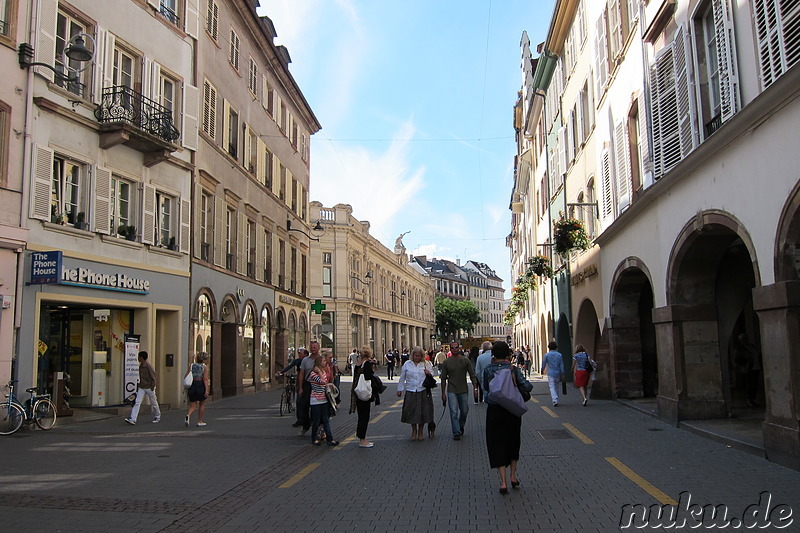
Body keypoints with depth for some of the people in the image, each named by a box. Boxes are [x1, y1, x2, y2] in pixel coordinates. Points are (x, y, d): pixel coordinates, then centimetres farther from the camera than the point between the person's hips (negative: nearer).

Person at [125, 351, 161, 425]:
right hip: (141, 388, 6)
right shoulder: (140, 366, 7)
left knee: (153, 403, 8)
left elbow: (153, 376, -14)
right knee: (137, 403, -6)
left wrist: (152, 387, -13)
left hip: (149, 388, -6)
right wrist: (138, 386, 14)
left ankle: (157, 417, 27)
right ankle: (132, 420, -12)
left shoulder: (148, 366, -15)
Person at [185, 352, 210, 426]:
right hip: (201, 386, -3)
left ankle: (188, 415, -23)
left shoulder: (191, 365, 8)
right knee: (202, 404, 16)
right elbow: (205, 379, -12)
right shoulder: (205, 367, -4)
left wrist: (187, 389, 15)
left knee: (193, 406, 8)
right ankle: (200, 421, 20)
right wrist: (206, 390, -15)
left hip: (192, 386, 3)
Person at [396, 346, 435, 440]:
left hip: (423, 392, 0)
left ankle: (420, 431, 18)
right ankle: (414, 430, 20)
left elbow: (432, 376, 15)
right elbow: (402, 378, 14)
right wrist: (400, 389, 12)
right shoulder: (407, 364, 8)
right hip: (410, 392, 0)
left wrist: (429, 373, -8)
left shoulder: (426, 364, 8)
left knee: (422, 411, 1)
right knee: (411, 411, -1)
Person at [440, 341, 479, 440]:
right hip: (451, 391, -1)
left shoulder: (465, 360, 0)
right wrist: (443, 393, 2)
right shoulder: (446, 362, -1)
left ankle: (461, 426, 37)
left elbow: (472, 375, 4)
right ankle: (456, 433, -2)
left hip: (463, 390, 1)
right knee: (454, 412, -7)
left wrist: (475, 388, -4)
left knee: (464, 411, 11)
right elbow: (443, 378, 4)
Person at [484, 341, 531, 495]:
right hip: (513, 411, 1)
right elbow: (527, 386, -14)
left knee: (497, 444, 5)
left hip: (494, 411, -1)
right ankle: (513, 475, 28)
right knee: (513, 442, 21)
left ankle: (503, 481, -1)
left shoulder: (488, 370, -6)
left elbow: (486, 387, 2)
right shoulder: (514, 369, -6)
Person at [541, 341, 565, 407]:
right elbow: (561, 365, 2)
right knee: (556, 387, 15)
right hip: (557, 373, 3)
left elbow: (544, 364, 4)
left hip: (550, 373, -3)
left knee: (552, 387, -4)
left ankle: (555, 400, -20)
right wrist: (562, 374, 6)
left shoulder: (547, 355, -5)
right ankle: (556, 399, 21)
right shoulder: (559, 355, 0)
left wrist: (542, 370, 22)